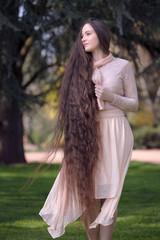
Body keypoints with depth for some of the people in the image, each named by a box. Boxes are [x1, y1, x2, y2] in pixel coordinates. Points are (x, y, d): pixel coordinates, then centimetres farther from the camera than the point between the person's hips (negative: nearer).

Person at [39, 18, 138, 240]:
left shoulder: (122, 66, 3)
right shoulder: (81, 68, 11)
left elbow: (134, 105, 4)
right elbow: (74, 105, 11)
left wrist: (110, 97, -13)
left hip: (114, 134, -3)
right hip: (87, 136, 3)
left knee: (109, 192, -4)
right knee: (87, 191, -2)